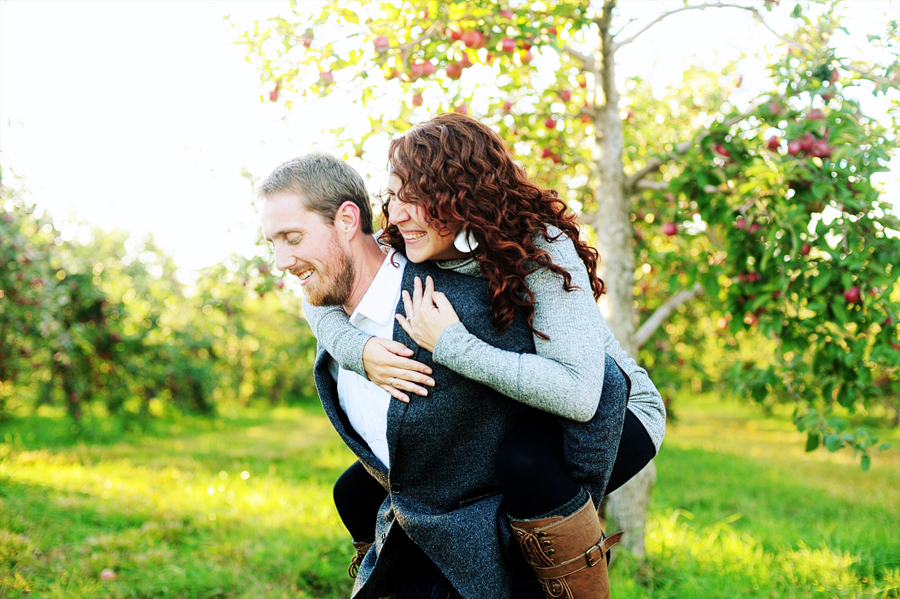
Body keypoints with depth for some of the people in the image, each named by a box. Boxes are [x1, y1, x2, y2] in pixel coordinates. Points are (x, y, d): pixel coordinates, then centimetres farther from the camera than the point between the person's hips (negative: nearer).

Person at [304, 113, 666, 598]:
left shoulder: (542, 249, -30)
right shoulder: (408, 250, -12)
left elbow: (578, 394, -41)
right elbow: (322, 298, -7)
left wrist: (450, 343, -40)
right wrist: (360, 350, -28)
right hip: (505, 419, 6)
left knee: (526, 462, -40)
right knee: (356, 493, 2)